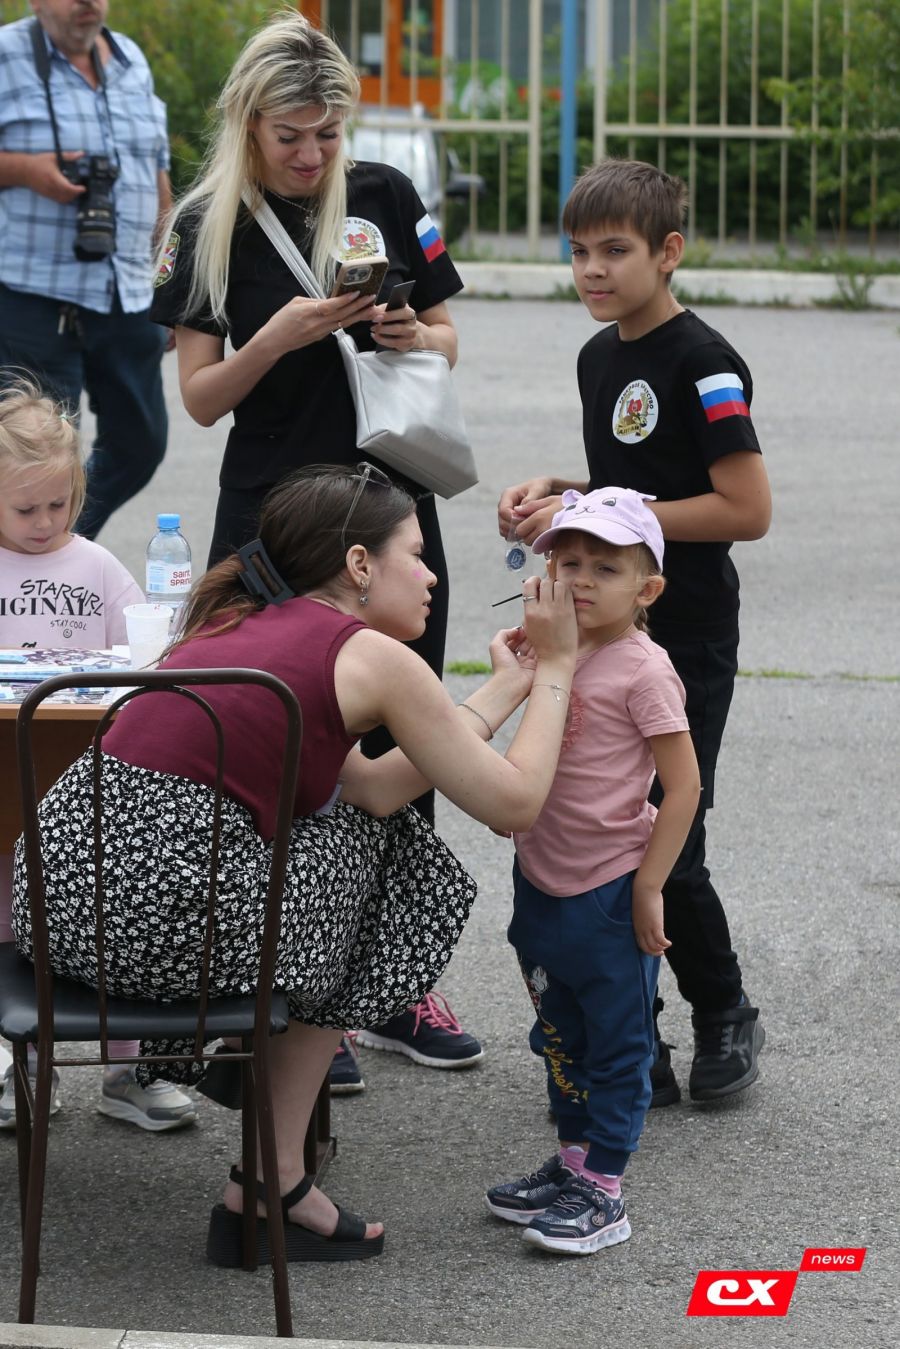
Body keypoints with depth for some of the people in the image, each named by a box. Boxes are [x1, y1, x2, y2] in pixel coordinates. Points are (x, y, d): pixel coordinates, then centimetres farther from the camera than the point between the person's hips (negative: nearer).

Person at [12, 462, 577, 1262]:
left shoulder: (235, 627, 22)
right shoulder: (371, 655, 0)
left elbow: (371, 787, 20)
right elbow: (515, 804, 4)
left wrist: (504, 688, 26)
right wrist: (554, 669, 16)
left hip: (59, 886, 8)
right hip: (166, 915, -8)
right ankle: (272, 1188, 20)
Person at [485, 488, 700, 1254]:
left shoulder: (643, 670, -15)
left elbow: (683, 783, -16)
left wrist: (648, 888, -17)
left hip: (611, 892, -8)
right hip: (542, 882, 8)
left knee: (616, 1043, 3)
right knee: (560, 1036, 19)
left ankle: (603, 1194, 8)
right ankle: (573, 1161, 32)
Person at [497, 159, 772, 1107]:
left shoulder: (702, 364, -15)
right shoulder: (599, 357, 12)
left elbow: (746, 509, -20)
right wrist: (556, 493, 4)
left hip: (685, 645, -8)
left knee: (664, 851, -5)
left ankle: (724, 1018, 19)